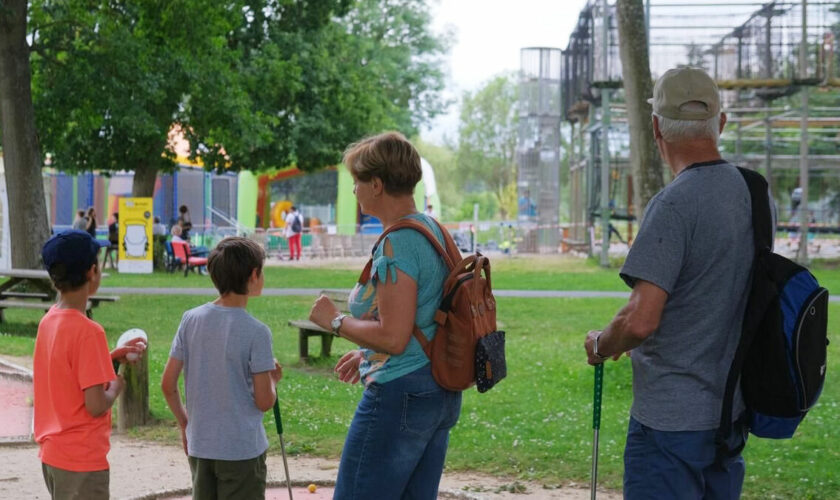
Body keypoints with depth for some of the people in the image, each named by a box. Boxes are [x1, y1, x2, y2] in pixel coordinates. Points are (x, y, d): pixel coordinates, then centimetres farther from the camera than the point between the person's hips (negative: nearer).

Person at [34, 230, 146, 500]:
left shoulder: (49, 320, 5)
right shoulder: (88, 331, -21)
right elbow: (96, 405, -22)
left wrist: (112, 357, 12)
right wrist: (115, 386, -3)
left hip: (52, 452, 9)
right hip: (82, 458, -9)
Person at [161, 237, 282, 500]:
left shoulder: (191, 320, 0)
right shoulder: (256, 332, -14)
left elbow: (168, 384, 3)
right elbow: (264, 402, -11)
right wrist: (273, 378, 9)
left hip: (199, 447, 5)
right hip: (243, 449, -5)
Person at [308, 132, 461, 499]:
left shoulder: (397, 245, -18)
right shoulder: (434, 231, 13)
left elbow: (392, 337, -23)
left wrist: (335, 321, -9)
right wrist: (366, 354, 23)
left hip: (399, 396, -10)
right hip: (442, 397, 10)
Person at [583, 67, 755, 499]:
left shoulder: (675, 204, -19)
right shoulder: (754, 192, 5)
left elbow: (641, 321, -25)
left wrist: (600, 345, -4)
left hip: (671, 418, -8)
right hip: (731, 412, 8)